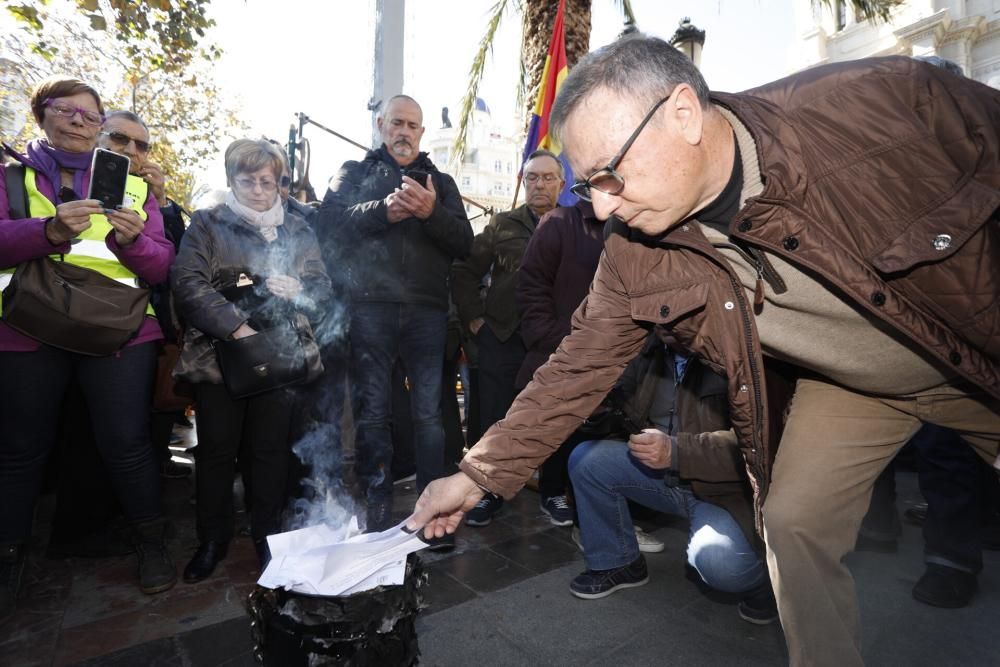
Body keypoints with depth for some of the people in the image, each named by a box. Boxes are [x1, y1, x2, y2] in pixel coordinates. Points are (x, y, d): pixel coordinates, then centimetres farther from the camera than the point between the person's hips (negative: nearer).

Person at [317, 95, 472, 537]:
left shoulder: (440, 182, 20)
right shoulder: (355, 172, 17)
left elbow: (464, 243, 6)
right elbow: (331, 223, -1)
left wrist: (431, 212, -11)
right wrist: (383, 211, -15)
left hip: (427, 309, 1)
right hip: (370, 306, 0)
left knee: (429, 414, 1)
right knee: (371, 413, 2)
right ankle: (376, 515, 14)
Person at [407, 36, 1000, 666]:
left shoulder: (886, 97, -31)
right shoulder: (634, 258, -21)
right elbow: (579, 367, -14)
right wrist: (480, 474, -15)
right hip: (846, 385, 1)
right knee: (794, 525, -4)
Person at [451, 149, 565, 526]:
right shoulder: (502, 225, 10)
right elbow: (465, 272, 11)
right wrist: (473, 318, 3)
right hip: (502, 338, 1)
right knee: (495, 419, 6)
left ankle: (553, 493, 26)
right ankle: (491, 492, 24)